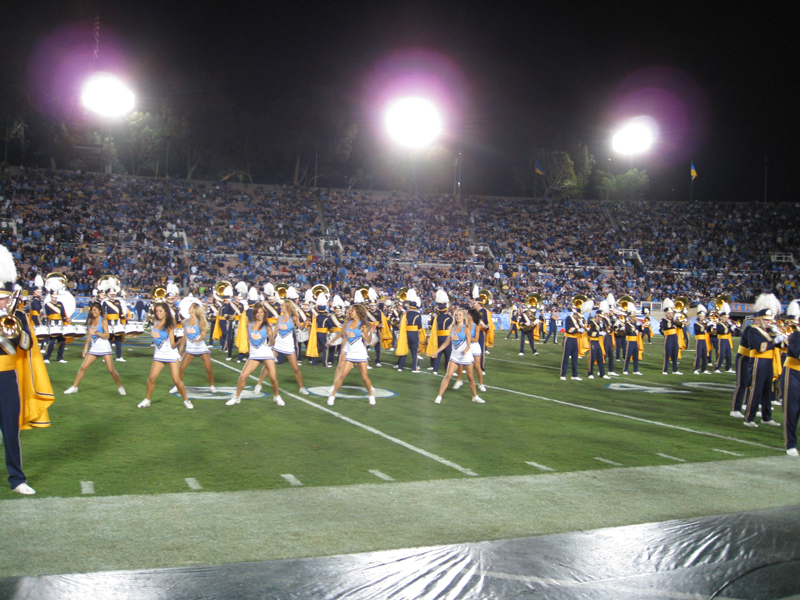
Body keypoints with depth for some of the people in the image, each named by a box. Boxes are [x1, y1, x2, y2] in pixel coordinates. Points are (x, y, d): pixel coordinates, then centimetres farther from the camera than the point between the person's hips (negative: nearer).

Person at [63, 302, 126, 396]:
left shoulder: (103, 320, -6)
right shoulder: (90, 320, 10)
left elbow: (107, 335, -13)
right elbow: (89, 336, 17)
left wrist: (96, 332, -26)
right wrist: (85, 349, 15)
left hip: (104, 347, -5)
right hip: (94, 348, 5)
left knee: (111, 369, -6)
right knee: (83, 367, -1)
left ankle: (120, 387, 10)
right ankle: (74, 387, 10)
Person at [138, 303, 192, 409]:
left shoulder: (169, 325, -10)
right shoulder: (155, 323, 4)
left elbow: (172, 345, -17)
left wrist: (179, 342, -35)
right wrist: (153, 335, 3)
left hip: (171, 354, -4)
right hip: (159, 354, 4)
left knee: (176, 380, -8)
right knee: (152, 378, -6)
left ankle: (186, 400, 10)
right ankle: (147, 400, 12)